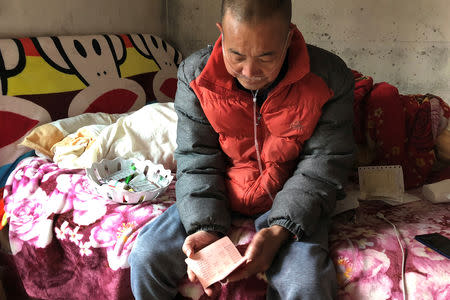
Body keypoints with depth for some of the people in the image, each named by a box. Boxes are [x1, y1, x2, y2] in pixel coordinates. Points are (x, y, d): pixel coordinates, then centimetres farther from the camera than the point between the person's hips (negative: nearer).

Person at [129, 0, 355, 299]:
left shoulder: (330, 77, -17)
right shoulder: (195, 75, -12)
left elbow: (324, 163, -14)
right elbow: (197, 162, -9)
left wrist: (279, 231, -27)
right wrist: (205, 228, -25)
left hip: (291, 198, -2)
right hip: (221, 193, 2)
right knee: (146, 258, -11)